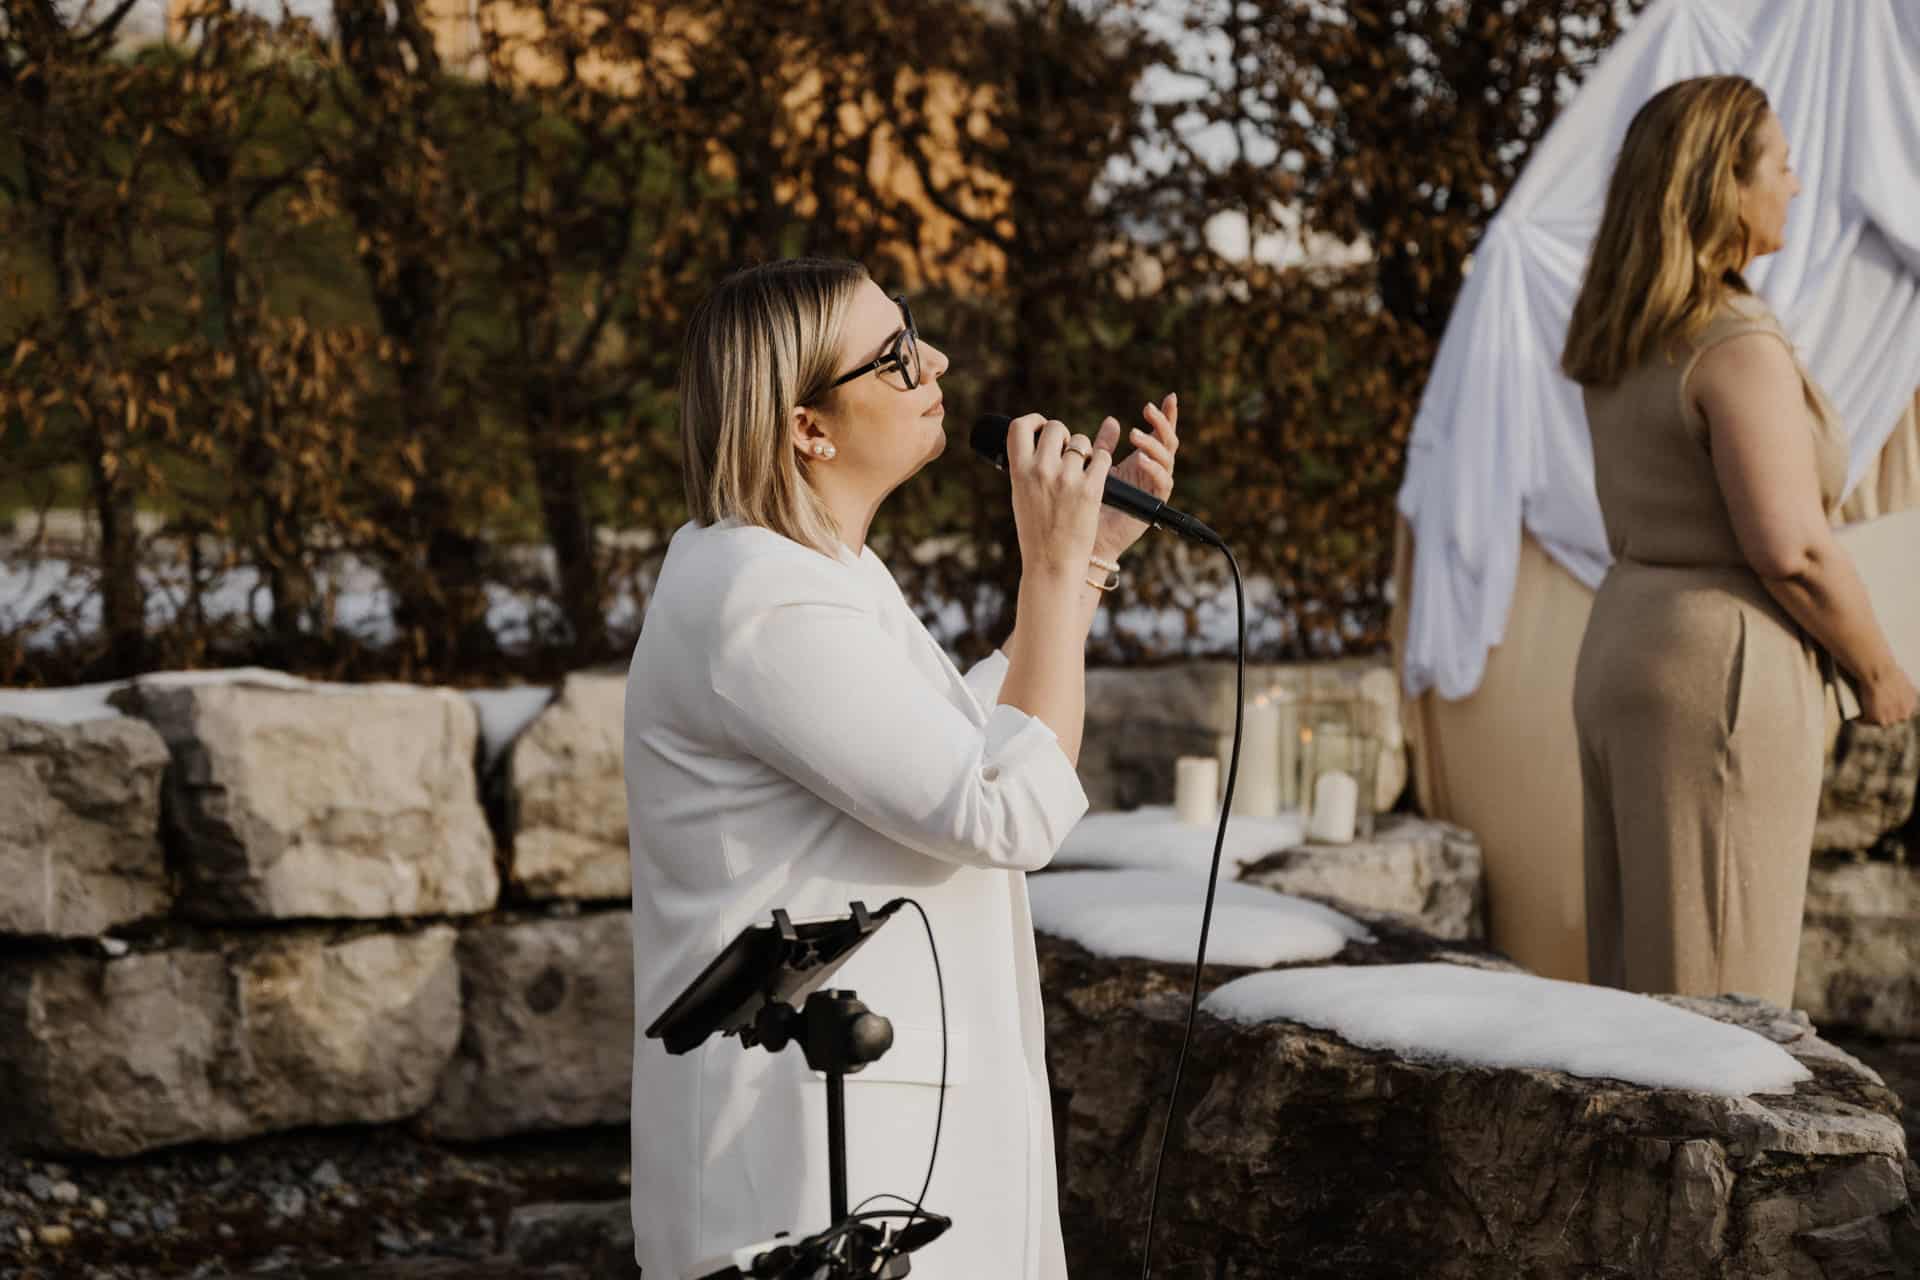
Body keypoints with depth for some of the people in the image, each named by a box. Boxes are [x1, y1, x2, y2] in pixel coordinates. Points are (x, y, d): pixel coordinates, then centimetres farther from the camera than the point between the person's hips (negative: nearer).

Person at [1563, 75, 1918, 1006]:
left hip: (1622, 651, 9)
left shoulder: (1624, 344, 10)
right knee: (1718, 999, -2)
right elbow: (1790, 548, -20)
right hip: (1721, 678, -9)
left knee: (1638, 979, 15)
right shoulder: (1741, 347, -18)